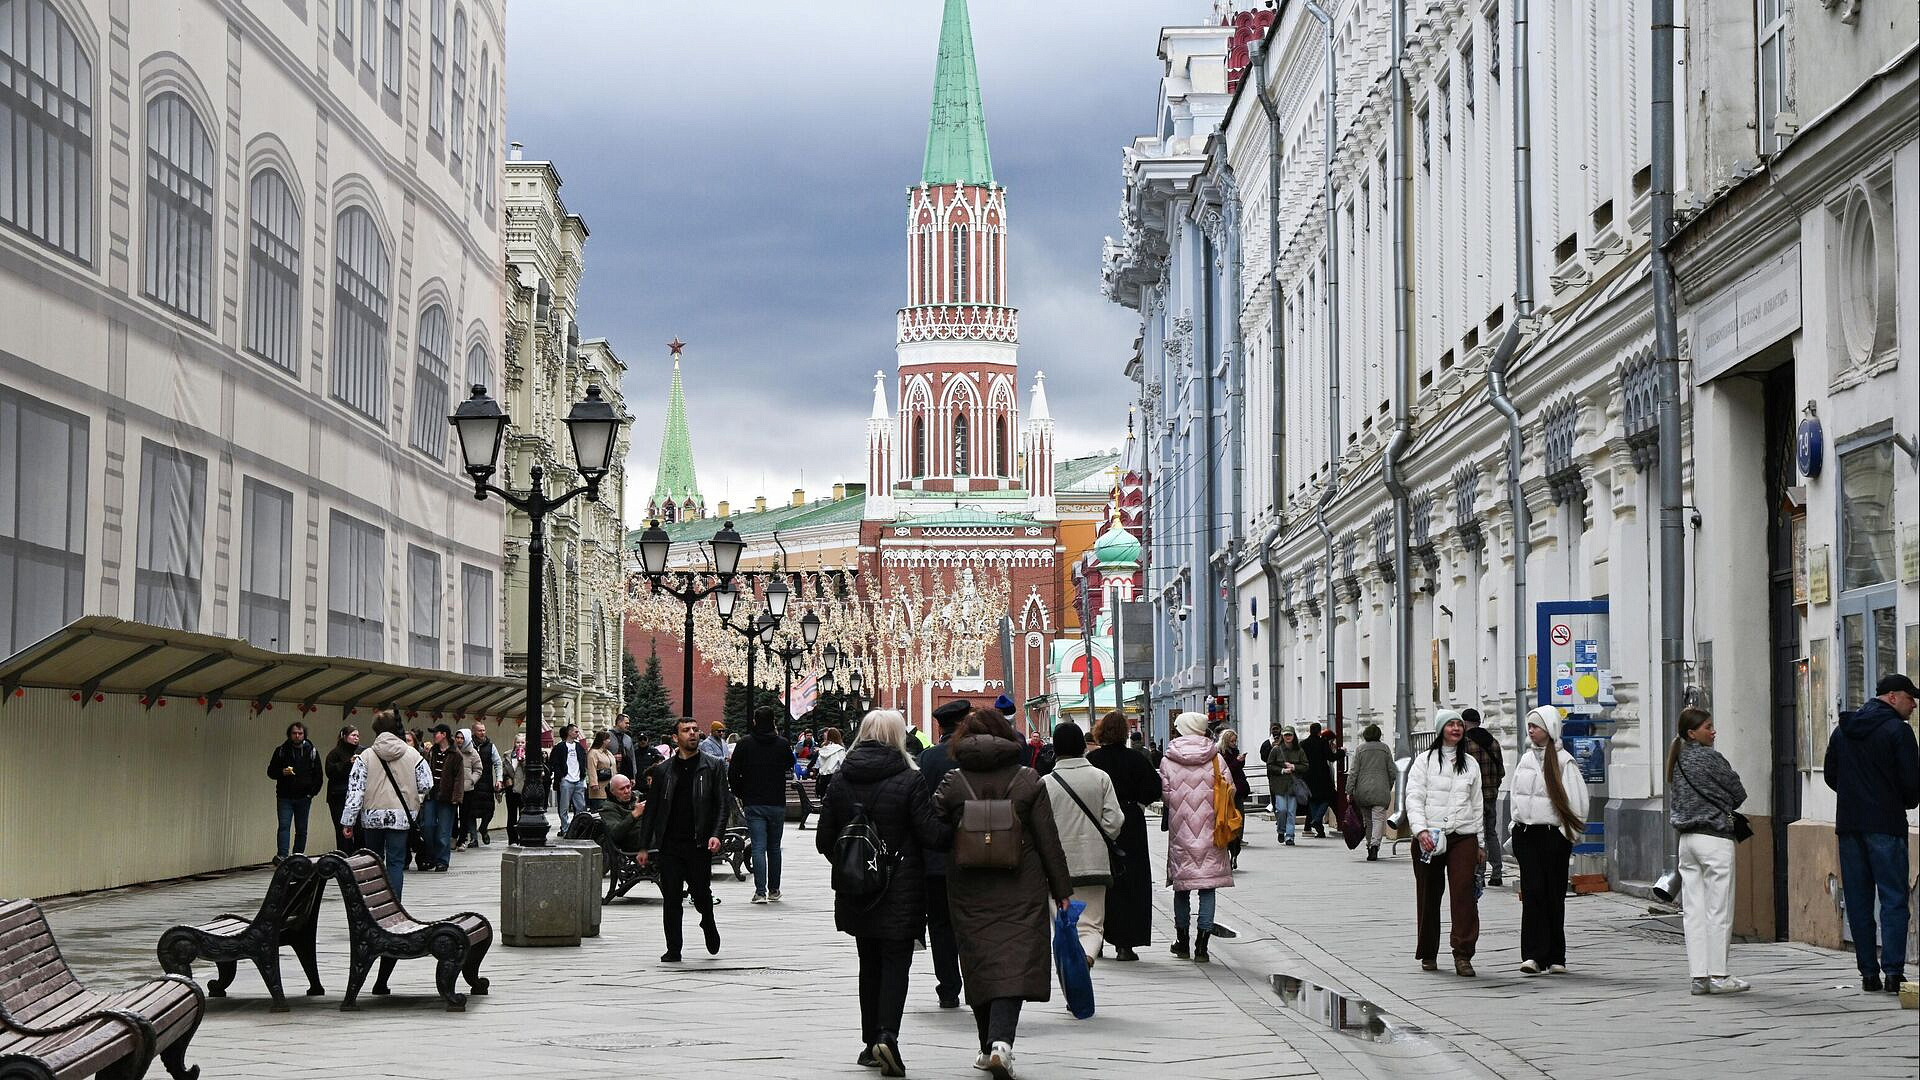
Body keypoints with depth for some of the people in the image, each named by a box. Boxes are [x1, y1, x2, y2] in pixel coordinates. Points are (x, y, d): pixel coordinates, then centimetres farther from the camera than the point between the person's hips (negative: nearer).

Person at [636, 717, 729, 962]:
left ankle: (708, 924, 34)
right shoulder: (663, 770, 9)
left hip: (699, 845, -1)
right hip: (669, 845, 1)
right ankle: (673, 949, 7)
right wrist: (644, 846, 8)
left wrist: (716, 834, -14)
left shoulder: (713, 767, 5)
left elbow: (722, 804, 2)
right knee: (671, 899, -1)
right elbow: (651, 810, 12)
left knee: (702, 895, 2)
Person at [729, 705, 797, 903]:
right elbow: (790, 766, 16)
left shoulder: (745, 744, -4)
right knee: (774, 848, 12)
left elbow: (732, 774, -3)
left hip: (753, 805, -1)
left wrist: (740, 795, 13)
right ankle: (774, 891, 17)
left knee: (758, 847, -3)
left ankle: (760, 891, -13)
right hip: (777, 803, 1)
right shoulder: (782, 744, -3)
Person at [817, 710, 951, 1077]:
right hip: (901, 891, -4)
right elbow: (931, 834, -14)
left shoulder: (841, 782, 2)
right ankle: (888, 1035, -19)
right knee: (896, 963, 0)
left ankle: (871, 1041, 18)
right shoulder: (909, 780, -11)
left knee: (870, 963, 15)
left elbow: (824, 840, 6)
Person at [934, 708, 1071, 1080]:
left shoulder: (952, 783, -2)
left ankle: (989, 1048, 16)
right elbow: (1048, 840, 0)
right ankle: (1002, 1040, -22)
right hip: (1020, 889, -1)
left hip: (969, 889, 1)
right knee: (1013, 963, -2)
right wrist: (1061, 889, 5)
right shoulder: (1027, 780, -1)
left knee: (980, 965, 10)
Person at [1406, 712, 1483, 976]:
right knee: (1428, 896, 4)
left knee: (1464, 892, -13)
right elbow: (1413, 797, -3)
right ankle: (1428, 954, 17)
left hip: (1463, 836, 2)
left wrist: (1480, 843, 18)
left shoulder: (1470, 764, 16)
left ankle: (1463, 954, -13)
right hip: (1429, 837, -2)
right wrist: (1421, 830, -18)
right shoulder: (1425, 760, 5)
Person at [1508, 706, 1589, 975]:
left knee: (1553, 896, 2)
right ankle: (1533, 955, -11)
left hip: (1553, 835, -4)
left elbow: (1577, 802, -6)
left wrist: (1568, 833, -8)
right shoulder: (1525, 759, 12)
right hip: (1526, 834, 4)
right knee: (1532, 892, -6)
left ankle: (1555, 957, 10)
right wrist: (1518, 824, 15)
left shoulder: (1563, 762, -6)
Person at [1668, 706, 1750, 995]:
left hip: (1686, 838, 7)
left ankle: (1699, 976, 7)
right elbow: (1739, 795, -4)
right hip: (1715, 838, -7)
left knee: (1692, 911, 6)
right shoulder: (1710, 758, -11)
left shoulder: (1677, 761, 11)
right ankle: (1718, 976, -2)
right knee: (1718, 910, -3)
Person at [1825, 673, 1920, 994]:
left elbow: (1831, 777, 16)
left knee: (1858, 900, 7)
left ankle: (1868, 973, 7)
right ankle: (1893, 970, -12)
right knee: (1894, 898, -4)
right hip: (1886, 824, -6)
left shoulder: (1843, 729, 13)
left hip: (1849, 823, 6)